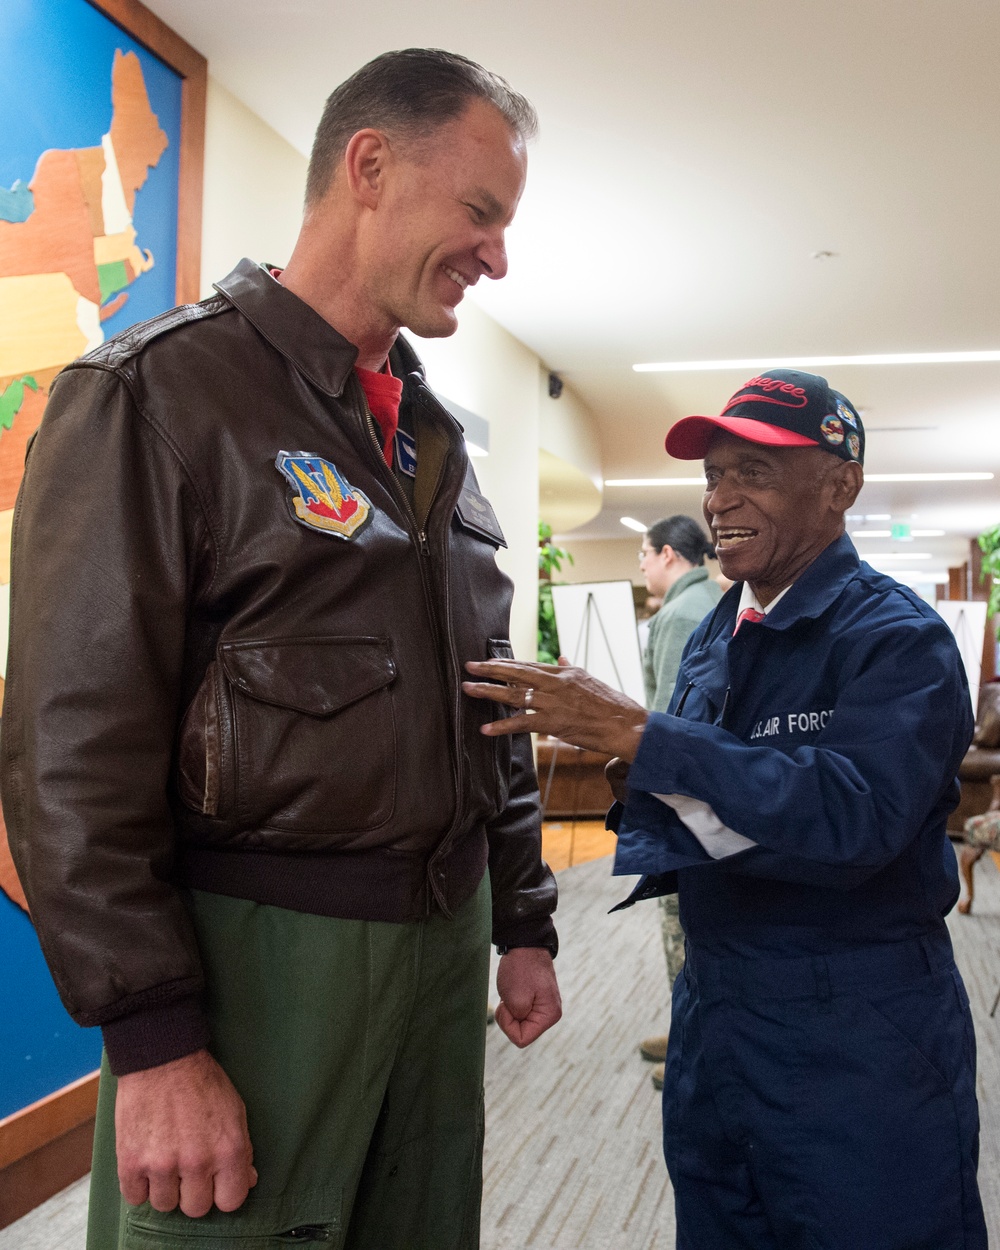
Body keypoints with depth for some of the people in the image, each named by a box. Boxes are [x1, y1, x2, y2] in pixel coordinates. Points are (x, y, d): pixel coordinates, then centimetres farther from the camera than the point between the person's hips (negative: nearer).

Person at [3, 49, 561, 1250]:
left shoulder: (433, 438, 13)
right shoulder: (156, 391, -10)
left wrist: (522, 923, 16)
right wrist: (154, 1039, -17)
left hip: (444, 937, 7)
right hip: (254, 953, -7)